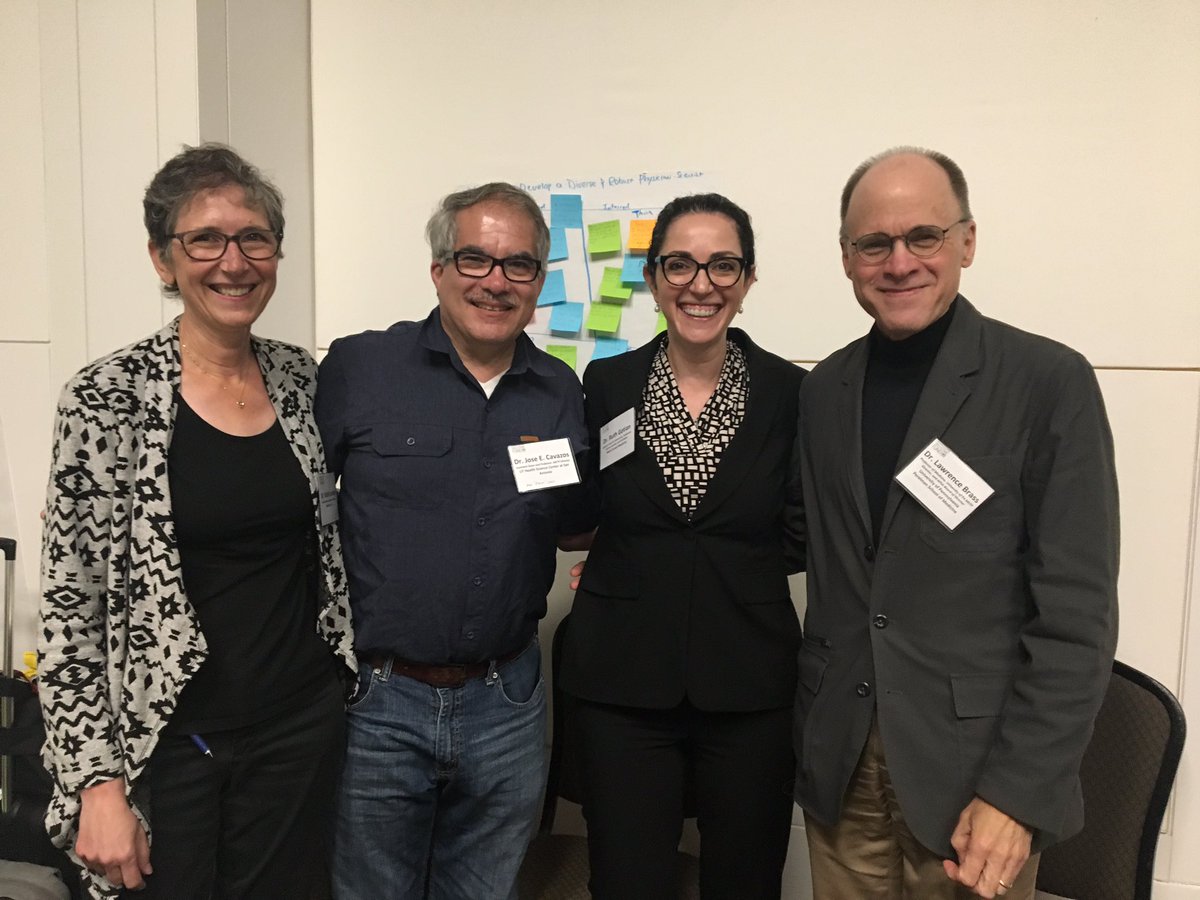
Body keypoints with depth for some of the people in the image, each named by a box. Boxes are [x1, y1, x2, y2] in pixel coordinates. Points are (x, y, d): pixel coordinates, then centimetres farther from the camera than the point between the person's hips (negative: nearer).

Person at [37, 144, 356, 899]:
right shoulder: (109, 397, -13)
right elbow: (71, 604, -11)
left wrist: (347, 683, 8)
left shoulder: (303, 379, 0)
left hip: (303, 727, 4)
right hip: (167, 742, -3)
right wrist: (99, 780, -13)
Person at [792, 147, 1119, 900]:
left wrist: (1017, 791, -14)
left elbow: (1076, 613, -11)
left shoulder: (1050, 382, -10)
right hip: (841, 761, 4)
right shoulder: (825, 388, 4)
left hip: (974, 765, -3)